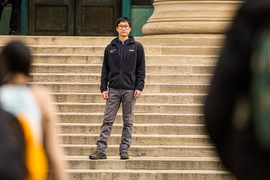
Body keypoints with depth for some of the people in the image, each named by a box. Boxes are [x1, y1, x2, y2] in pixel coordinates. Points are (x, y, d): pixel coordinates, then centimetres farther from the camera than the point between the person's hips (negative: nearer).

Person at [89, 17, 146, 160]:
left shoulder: (137, 47, 6)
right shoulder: (110, 48, 11)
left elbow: (141, 69, 4)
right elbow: (105, 69, 11)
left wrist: (139, 87, -6)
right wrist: (103, 88, 2)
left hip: (130, 90, -1)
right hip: (114, 89, 1)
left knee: (128, 122, 2)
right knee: (107, 121, -3)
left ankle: (124, 150, 8)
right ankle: (100, 150, -4)